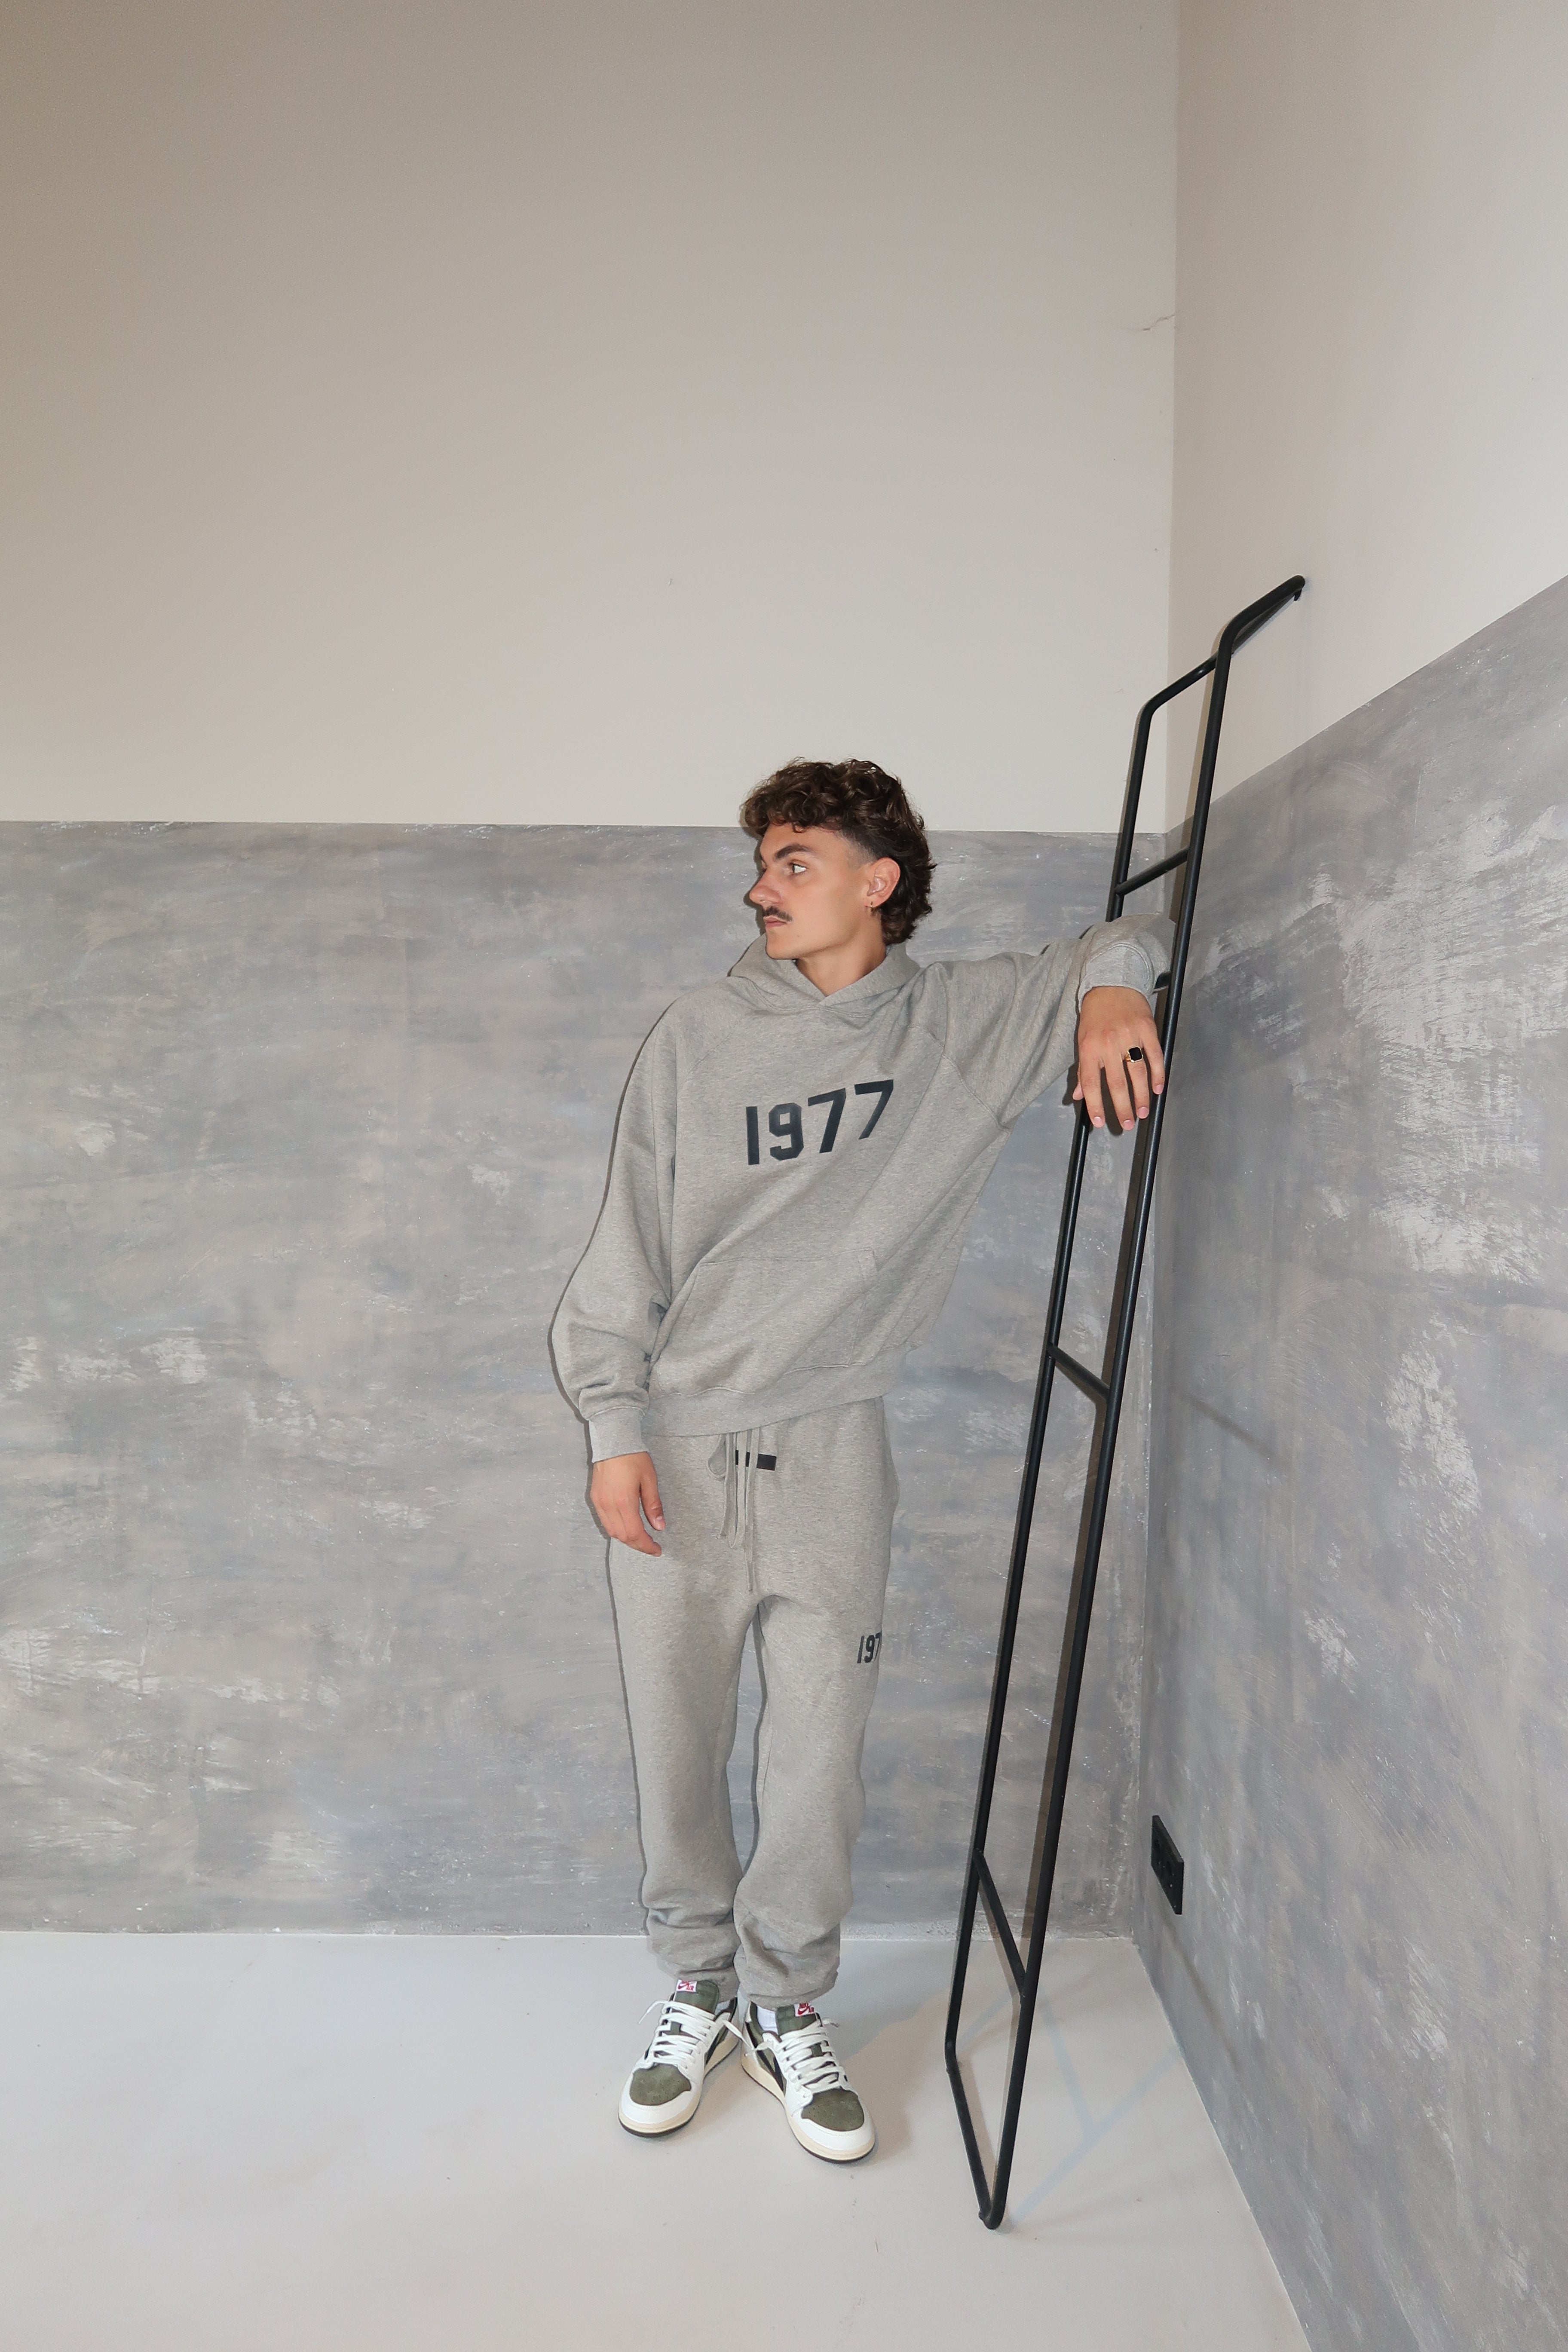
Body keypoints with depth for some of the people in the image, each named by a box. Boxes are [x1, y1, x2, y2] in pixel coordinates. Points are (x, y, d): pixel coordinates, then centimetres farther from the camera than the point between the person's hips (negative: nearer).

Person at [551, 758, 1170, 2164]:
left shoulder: (963, 1023, 1)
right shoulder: (697, 1040, -1)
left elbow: (1136, 933, 13)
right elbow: (629, 1248, 1)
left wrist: (1113, 985, -11)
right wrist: (616, 1426, -4)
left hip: (830, 1451, 0)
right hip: (676, 1446, 1)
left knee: (820, 1758, 7)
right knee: (677, 1751, 11)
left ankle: (787, 2009, 31)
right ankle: (699, 1992, 34)